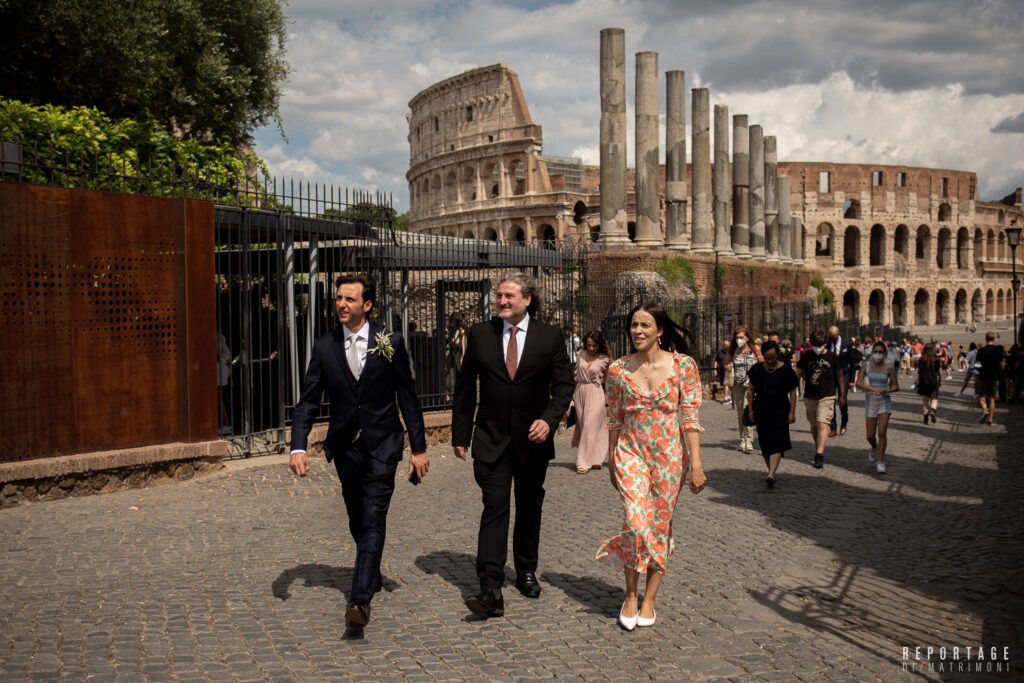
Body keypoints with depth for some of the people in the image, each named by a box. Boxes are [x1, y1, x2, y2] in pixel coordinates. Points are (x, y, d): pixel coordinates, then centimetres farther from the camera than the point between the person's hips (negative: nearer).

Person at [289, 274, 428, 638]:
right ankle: (371, 575, 41)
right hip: (345, 446, 3)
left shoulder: (390, 343, -5)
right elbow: (308, 402, 0)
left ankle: (360, 601, -15)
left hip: (382, 445, -3)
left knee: (373, 520, -12)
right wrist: (298, 446, -13)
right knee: (358, 521, 17)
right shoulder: (324, 347, 1)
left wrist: (418, 447, -3)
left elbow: (408, 397, -1)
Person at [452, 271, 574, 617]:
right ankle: (491, 590, -13)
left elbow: (564, 384, 1)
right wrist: (460, 434, 3)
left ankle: (526, 572, 33)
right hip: (492, 439, -1)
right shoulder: (480, 333, 2)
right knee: (494, 507, -10)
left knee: (529, 508, 14)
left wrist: (549, 419, -16)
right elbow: (464, 387, 6)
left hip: (533, 437, 1)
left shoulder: (550, 336, 0)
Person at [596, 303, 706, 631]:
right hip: (631, 452, 0)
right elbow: (614, 419, 9)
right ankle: (631, 595, 8)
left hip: (669, 455, 0)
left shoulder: (683, 366, -4)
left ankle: (649, 600, 22)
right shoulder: (618, 370, 1)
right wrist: (612, 460, 13)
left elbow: (690, 417, -6)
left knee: (660, 525, 7)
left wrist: (696, 463, -10)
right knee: (636, 521, -12)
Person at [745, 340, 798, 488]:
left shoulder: (786, 370, -4)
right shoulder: (757, 369, 2)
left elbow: (792, 392, 1)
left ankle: (771, 474, -23)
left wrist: (792, 412, -4)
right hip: (761, 411, 3)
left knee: (777, 443, -14)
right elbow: (750, 390, 10)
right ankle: (771, 471, 24)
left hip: (780, 411, -3)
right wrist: (750, 410, 5)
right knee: (764, 444, 9)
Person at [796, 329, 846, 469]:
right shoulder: (806, 356, 2)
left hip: (827, 396, -3)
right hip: (810, 396, 3)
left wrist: (843, 395, 13)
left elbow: (840, 375, 10)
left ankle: (819, 455, -19)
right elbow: (798, 373, 7)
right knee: (814, 426, 13)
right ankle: (818, 448, 34)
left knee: (822, 425, -15)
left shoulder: (831, 356, -1)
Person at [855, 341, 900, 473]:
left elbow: (896, 386, 3)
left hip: (884, 401, -1)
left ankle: (880, 462, -5)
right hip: (870, 402, 1)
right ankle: (874, 449, 39)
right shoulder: (866, 365, -1)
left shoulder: (889, 367, -3)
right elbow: (858, 383, -12)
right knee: (870, 436, 4)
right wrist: (873, 389, -26)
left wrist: (886, 390, -18)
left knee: (882, 432, -14)